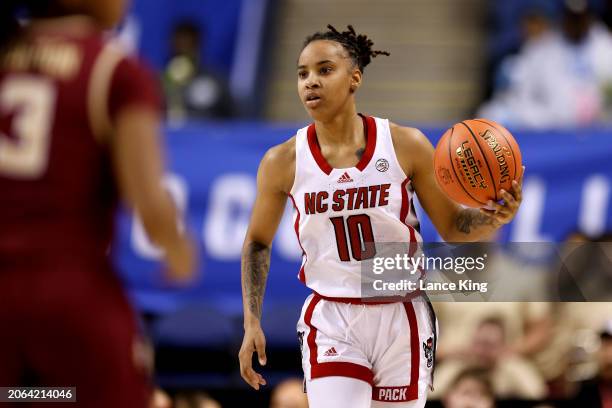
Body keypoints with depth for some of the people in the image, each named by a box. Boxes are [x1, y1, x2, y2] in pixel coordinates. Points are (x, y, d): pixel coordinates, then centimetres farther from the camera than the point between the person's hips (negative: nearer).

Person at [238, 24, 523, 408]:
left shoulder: (406, 145, -7)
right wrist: (252, 323, 3)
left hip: (402, 320, 1)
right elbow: (258, 241, 10)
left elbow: (453, 227, 2)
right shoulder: (283, 162, -5)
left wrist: (492, 218, -20)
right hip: (330, 323, -1)